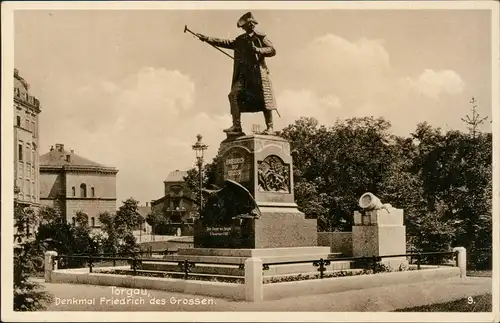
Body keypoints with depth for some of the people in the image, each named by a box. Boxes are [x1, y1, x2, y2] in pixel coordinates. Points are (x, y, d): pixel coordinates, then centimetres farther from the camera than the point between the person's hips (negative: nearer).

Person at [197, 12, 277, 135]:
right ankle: (236, 126, -10)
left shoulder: (260, 37, 5)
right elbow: (225, 43, 17)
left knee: (264, 98, -9)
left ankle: (270, 127, -4)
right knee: (234, 95, -9)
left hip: (258, 72, -5)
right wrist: (207, 39, 13)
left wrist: (258, 50, -16)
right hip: (243, 74, 5)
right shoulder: (240, 40, 18)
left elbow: (272, 50, -2)